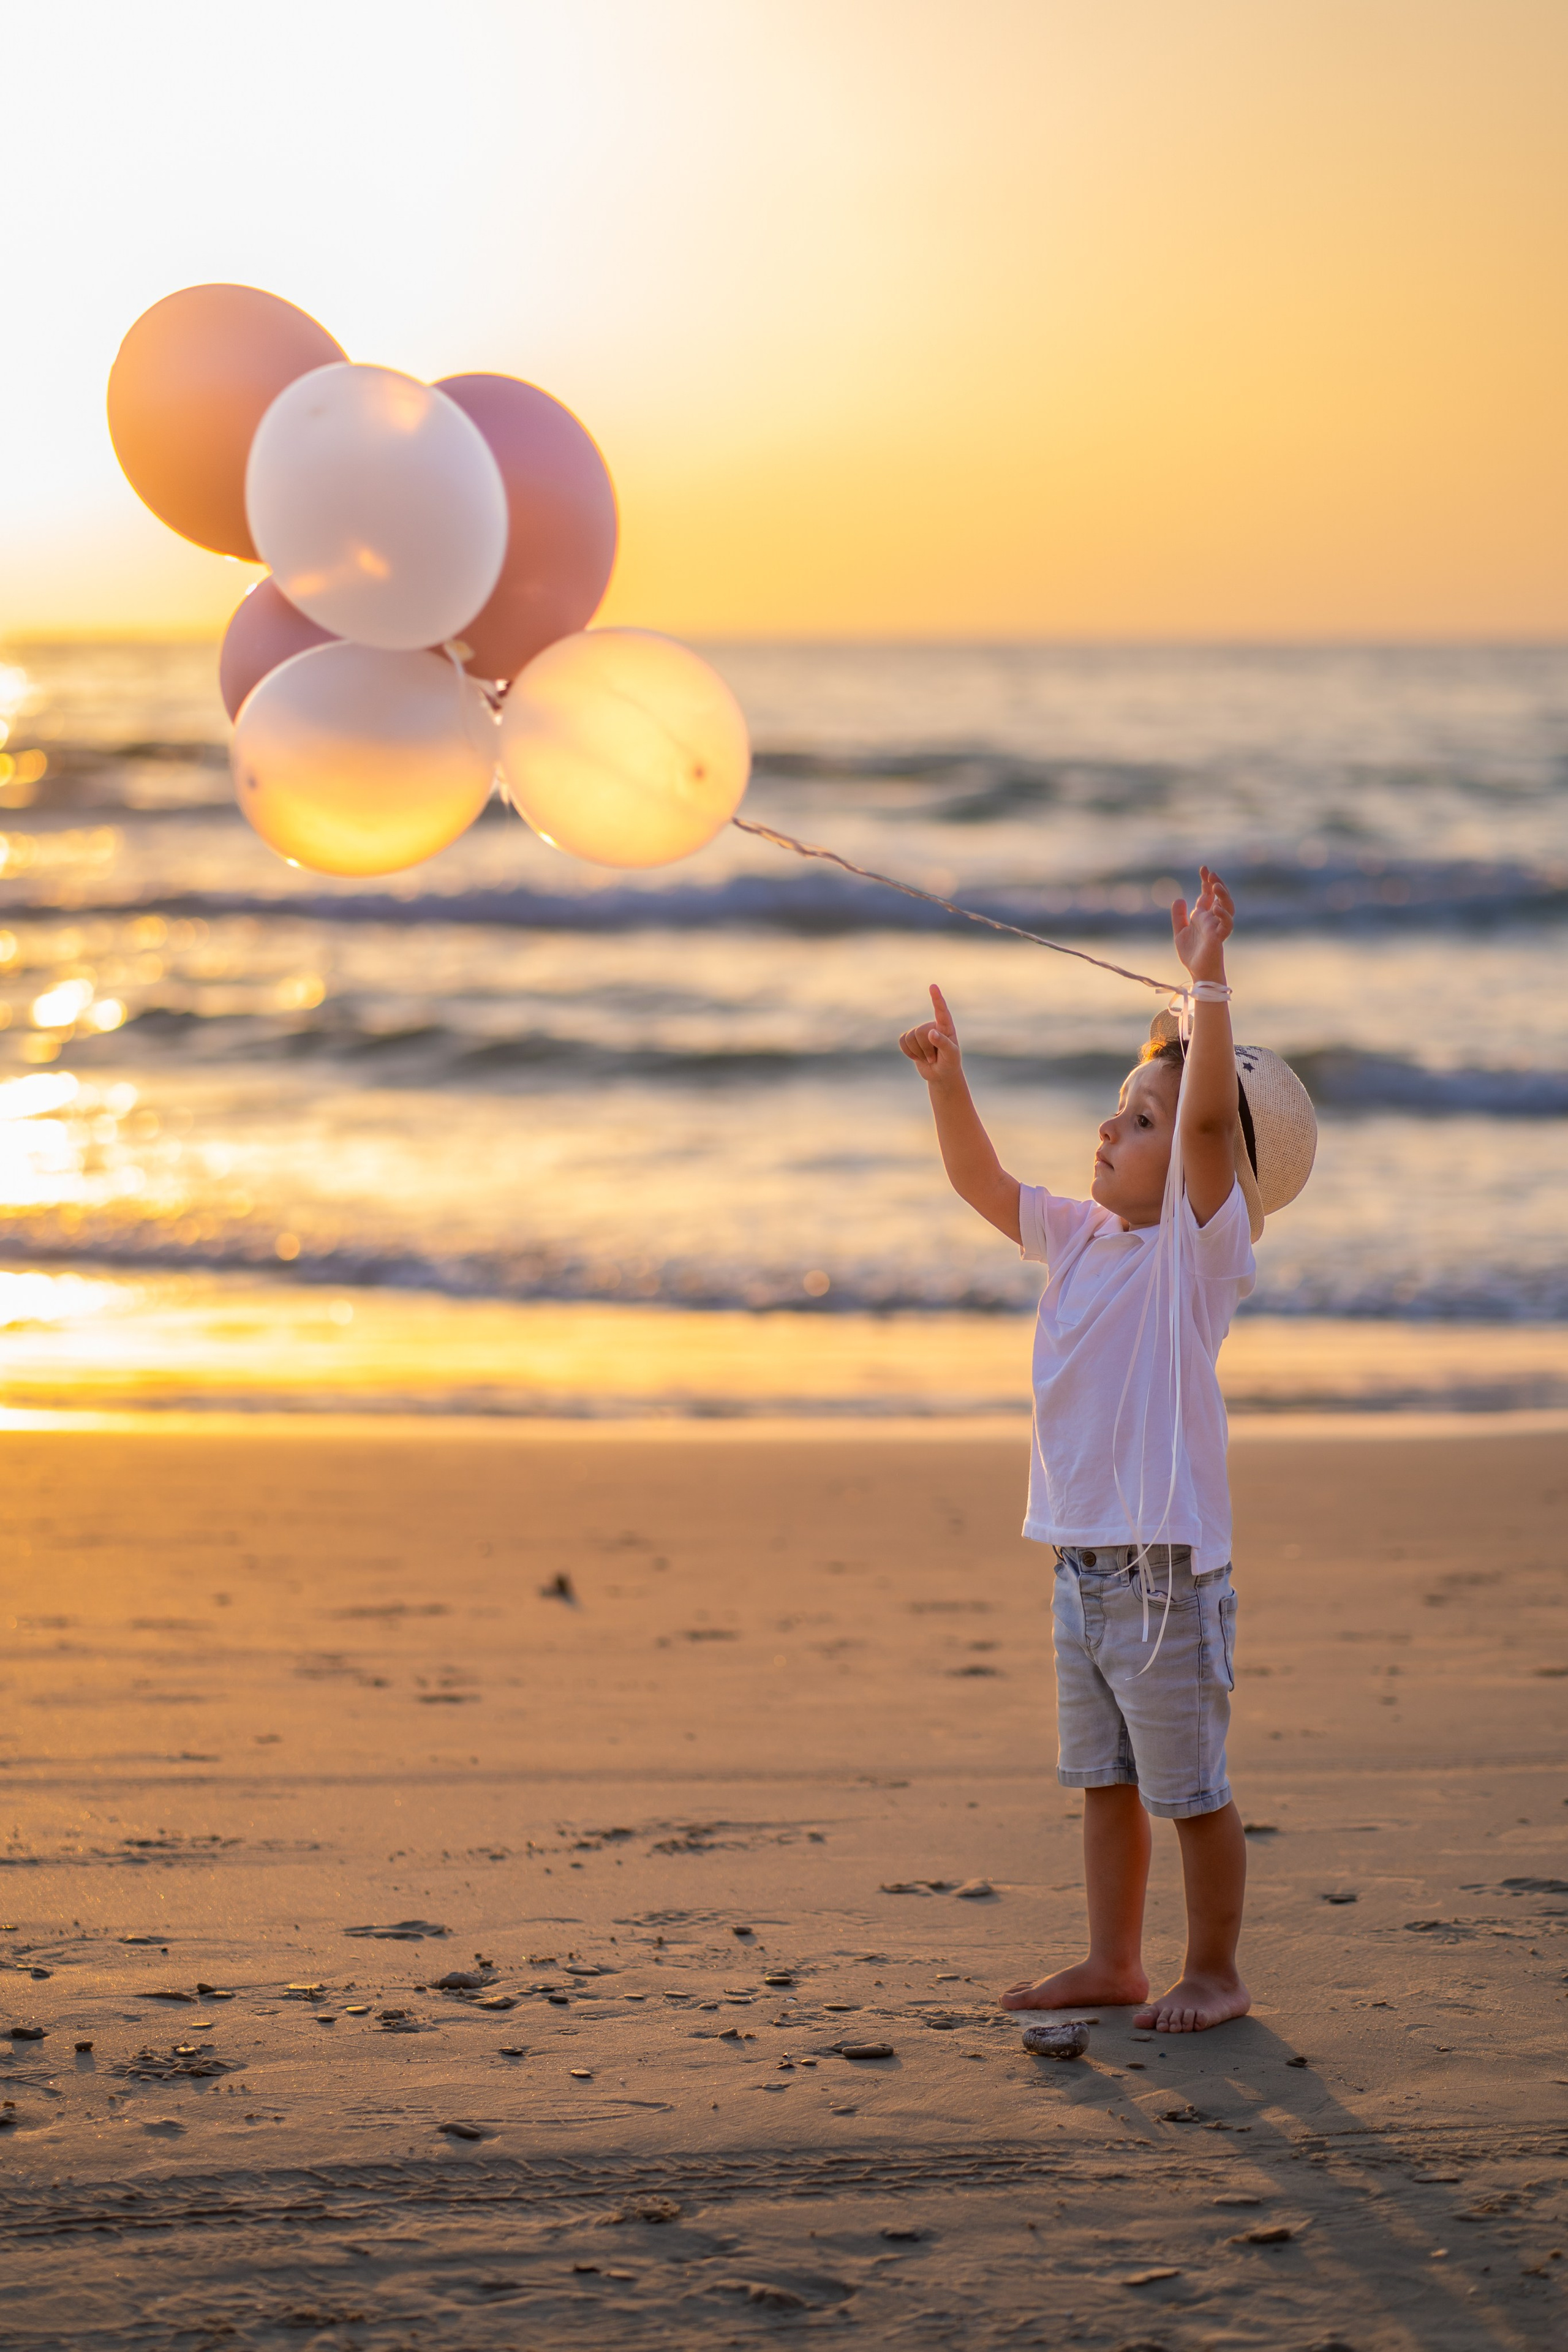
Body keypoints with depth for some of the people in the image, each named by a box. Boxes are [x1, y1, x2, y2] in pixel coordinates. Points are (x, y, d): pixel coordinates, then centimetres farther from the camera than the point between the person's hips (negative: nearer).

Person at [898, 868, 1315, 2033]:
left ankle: (1215, 1971, 14)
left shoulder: (1197, 1243, -11)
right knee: (1104, 1779, 17)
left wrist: (1209, 975, -32)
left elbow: (1214, 1118, -25)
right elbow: (984, 1184, 20)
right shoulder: (1082, 1237, 10)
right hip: (1083, 1565, 8)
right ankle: (1114, 1959, 27)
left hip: (1166, 1571, -8)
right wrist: (947, 1080, 9)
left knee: (1189, 1785, 2)